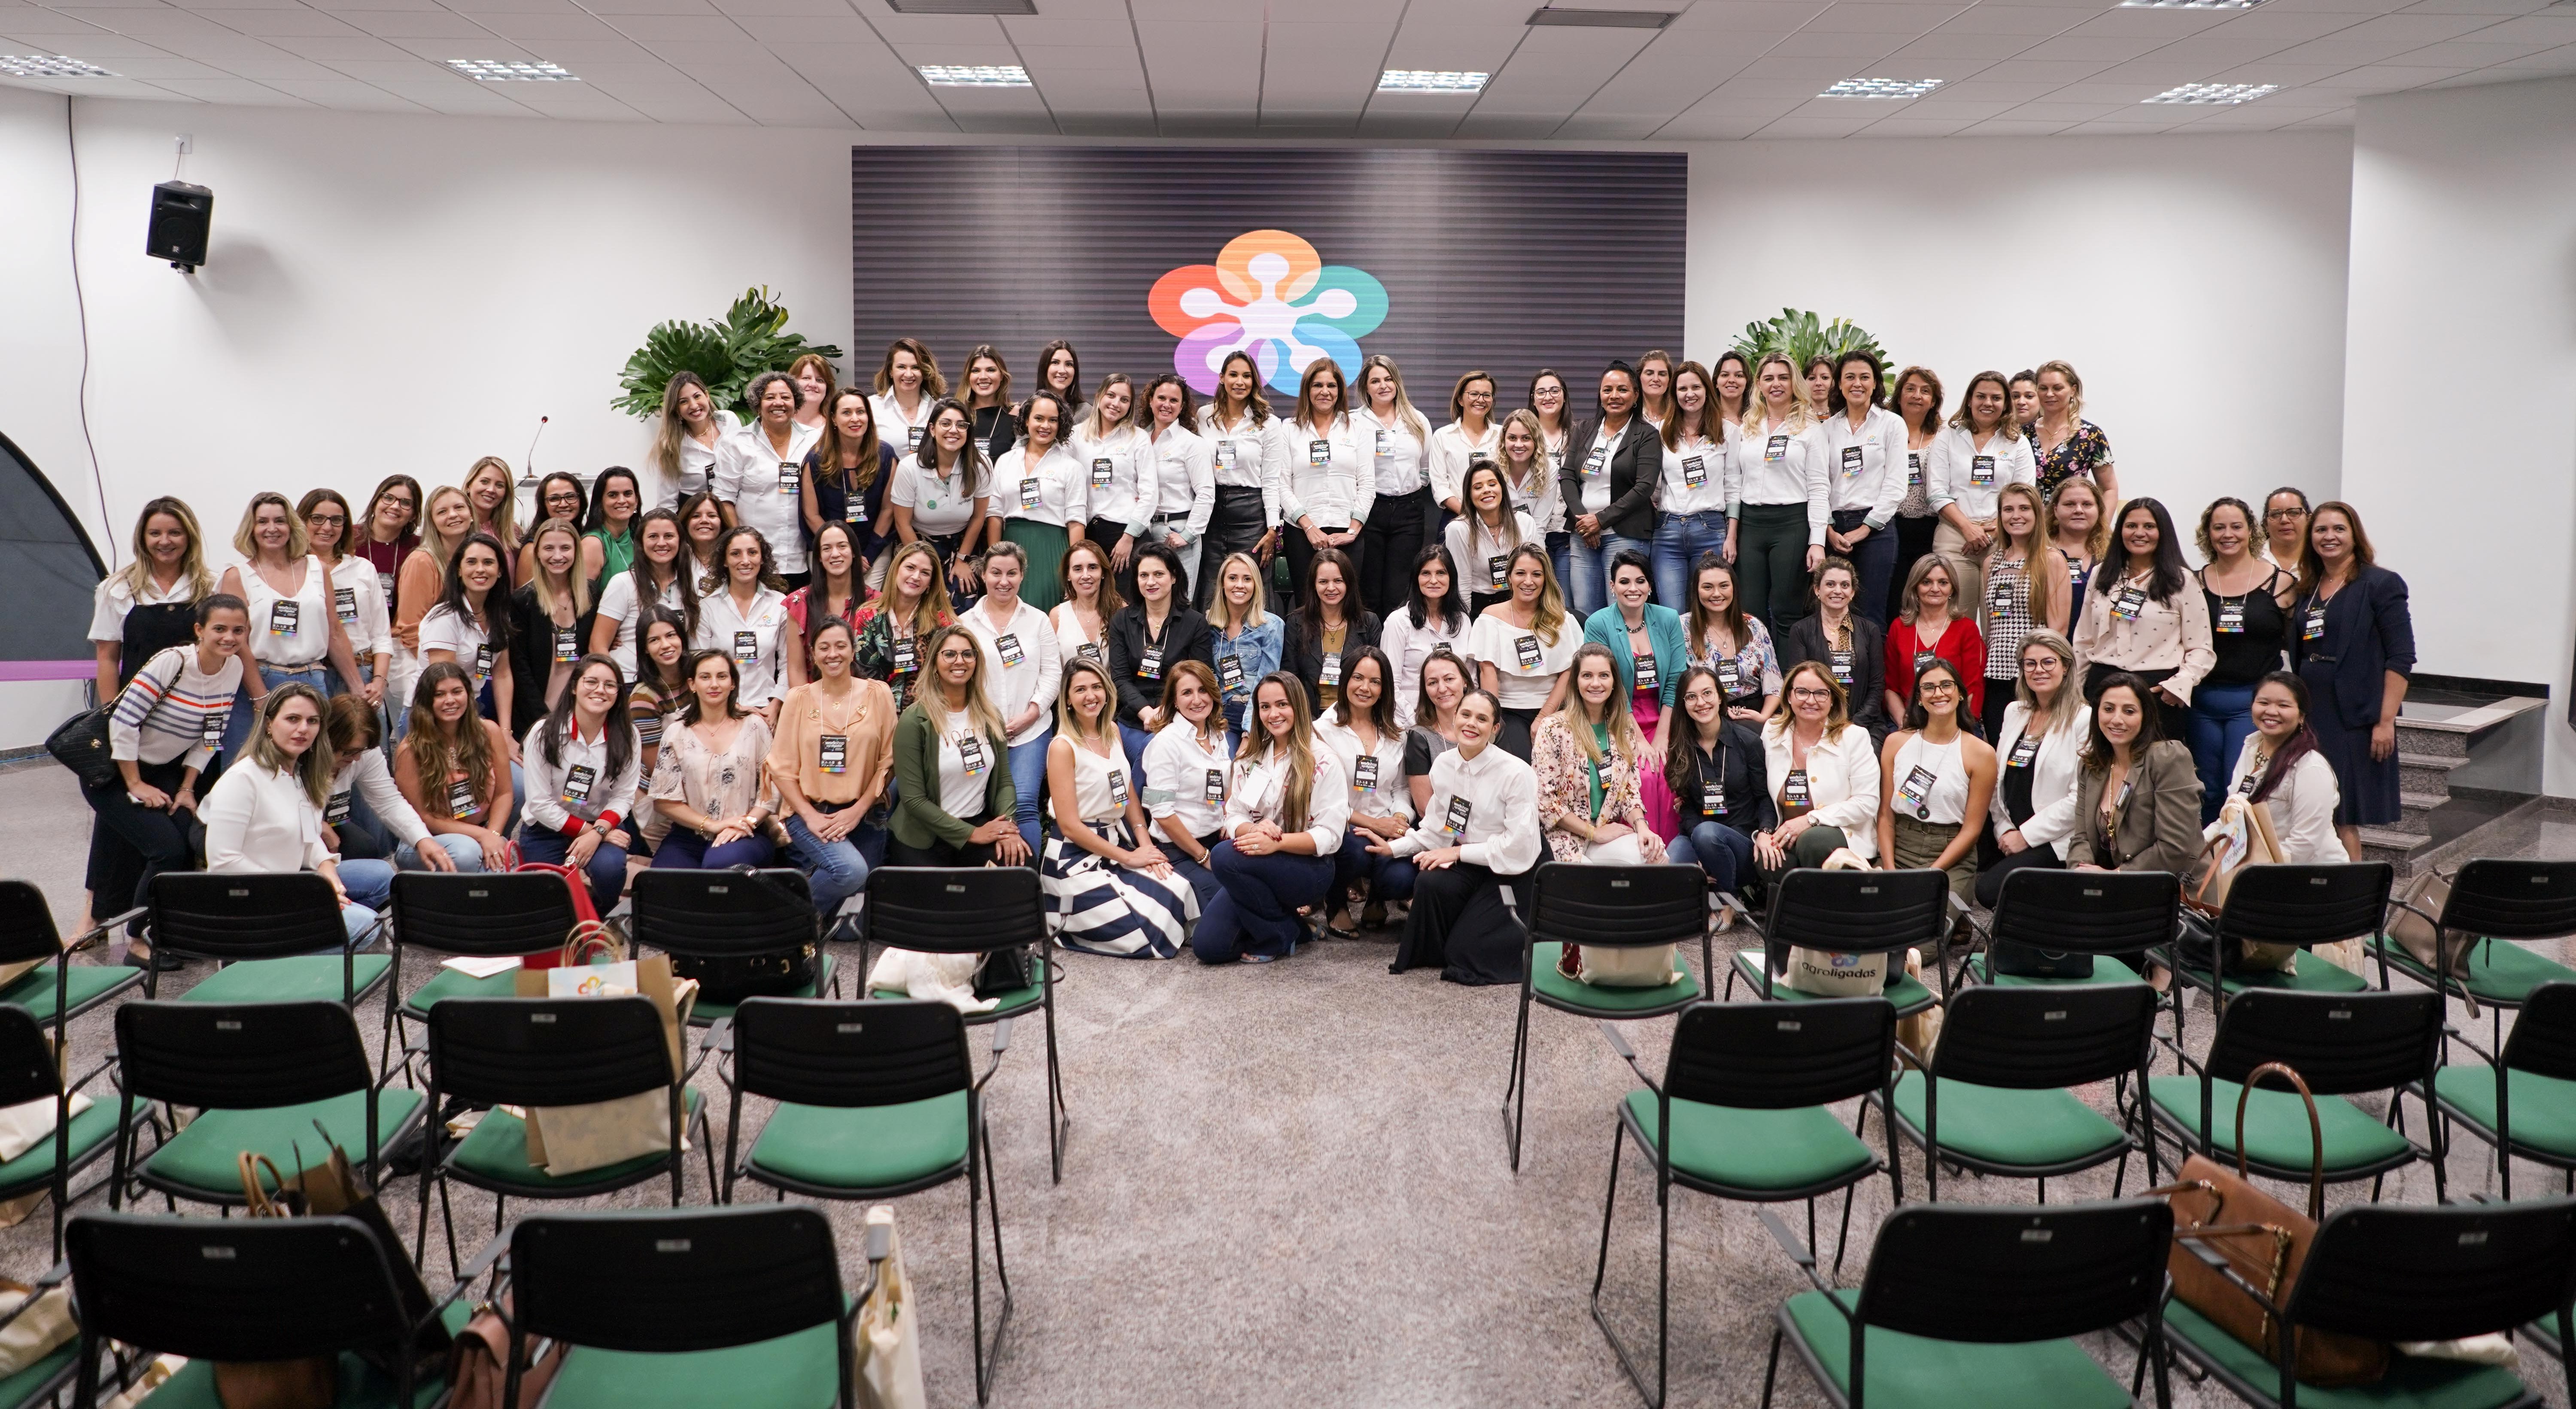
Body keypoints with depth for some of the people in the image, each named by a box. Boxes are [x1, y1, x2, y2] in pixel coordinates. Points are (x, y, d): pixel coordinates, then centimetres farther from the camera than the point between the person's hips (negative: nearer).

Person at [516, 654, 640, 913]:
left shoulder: (626, 737, -6)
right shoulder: (545, 733, -13)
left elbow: (623, 797, -8)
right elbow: (541, 804, -13)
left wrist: (598, 833, -25)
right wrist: (586, 830, -19)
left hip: (602, 826, 1)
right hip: (546, 829, -1)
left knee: (609, 868, -30)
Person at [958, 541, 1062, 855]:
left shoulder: (1038, 620, 10)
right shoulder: (965, 622, 9)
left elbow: (1052, 673, 5)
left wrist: (1031, 713, -9)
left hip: (1031, 730, -1)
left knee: (1024, 804, -15)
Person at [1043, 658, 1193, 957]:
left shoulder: (1112, 733, 10)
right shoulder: (1063, 747, -12)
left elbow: (1130, 797, 13)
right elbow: (1069, 824, -14)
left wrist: (1145, 844, -5)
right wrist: (1128, 857, -13)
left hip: (1119, 841, 8)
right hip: (1076, 858, -8)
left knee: (1179, 890, -14)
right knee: (1142, 929, -20)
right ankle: (1059, 920, 4)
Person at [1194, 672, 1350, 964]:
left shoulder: (1323, 761, -7)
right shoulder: (1249, 760, 10)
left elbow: (1330, 836, -12)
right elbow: (1234, 817, 4)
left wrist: (1277, 842, -28)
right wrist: (1254, 830, -20)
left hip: (1309, 869, -5)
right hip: (1255, 869, 5)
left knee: (1225, 856, -31)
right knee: (1207, 945, -15)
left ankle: (1279, 936, -10)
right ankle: (1287, 922, 10)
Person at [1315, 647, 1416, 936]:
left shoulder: (1395, 735, 13)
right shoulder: (1324, 730, -1)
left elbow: (1401, 788, 14)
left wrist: (1400, 819, -9)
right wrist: (1372, 823, -13)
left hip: (1387, 831, 3)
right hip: (1341, 828, -3)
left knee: (1402, 879, -29)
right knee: (1357, 852, -38)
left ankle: (1373, 900, 12)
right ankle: (1336, 904, -1)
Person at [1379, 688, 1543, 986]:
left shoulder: (1516, 773, -21)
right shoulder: (1443, 765, -2)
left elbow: (1518, 847, -21)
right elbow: (1436, 830, 8)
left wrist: (1457, 852, -18)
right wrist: (1395, 847, -5)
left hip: (1515, 872, -5)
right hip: (1470, 866, 5)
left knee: (1465, 953, -16)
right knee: (1430, 882, -28)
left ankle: (1532, 935, 12)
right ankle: (1431, 951, 2)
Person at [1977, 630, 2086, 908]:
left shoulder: (2083, 720, -9)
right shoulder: (2014, 712, 13)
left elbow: (2079, 799, -15)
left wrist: (2026, 836, -13)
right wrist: (2004, 829, 2)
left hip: (2057, 843, -6)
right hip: (2010, 835, 6)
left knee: (1991, 890, -24)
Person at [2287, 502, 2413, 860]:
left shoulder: (2381, 585, -4)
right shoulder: (2306, 590, 12)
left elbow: (2400, 658, -9)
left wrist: (2386, 721, -16)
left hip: (2354, 720, -5)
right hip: (2311, 719, 5)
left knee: (2344, 819, -3)